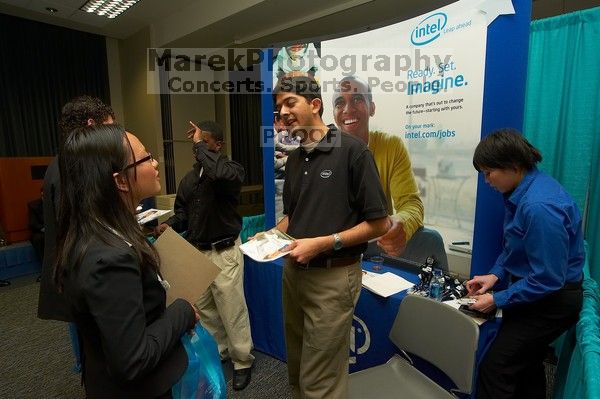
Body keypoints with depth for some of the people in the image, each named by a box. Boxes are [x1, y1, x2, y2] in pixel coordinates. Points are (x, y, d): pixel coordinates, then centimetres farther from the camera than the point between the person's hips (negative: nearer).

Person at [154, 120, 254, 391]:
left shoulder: (232, 169, -12)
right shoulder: (189, 178, 11)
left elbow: (220, 174, -37)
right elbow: (182, 211, 15)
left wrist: (199, 145, -23)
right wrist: (169, 224, -6)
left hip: (224, 252, -7)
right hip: (195, 252, 7)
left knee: (232, 309, 3)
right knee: (203, 307, 19)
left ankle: (242, 361, 23)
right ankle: (218, 351, 40)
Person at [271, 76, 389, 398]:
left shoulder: (352, 150, -12)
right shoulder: (294, 159, 9)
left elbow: (379, 223, -13)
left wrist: (323, 243, -20)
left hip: (332, 276, -7)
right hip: (293, 271, 7)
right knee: (297, 369, 23)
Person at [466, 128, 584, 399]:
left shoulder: (539, 206, -30)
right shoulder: (522, 190, -1)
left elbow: (548, 279, -25)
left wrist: (497, 300, -18)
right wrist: (496, 274, -1)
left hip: (551, 301, -9)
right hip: (536, 294, 9)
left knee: (495, 368, -2)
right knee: (526, 365, 25)